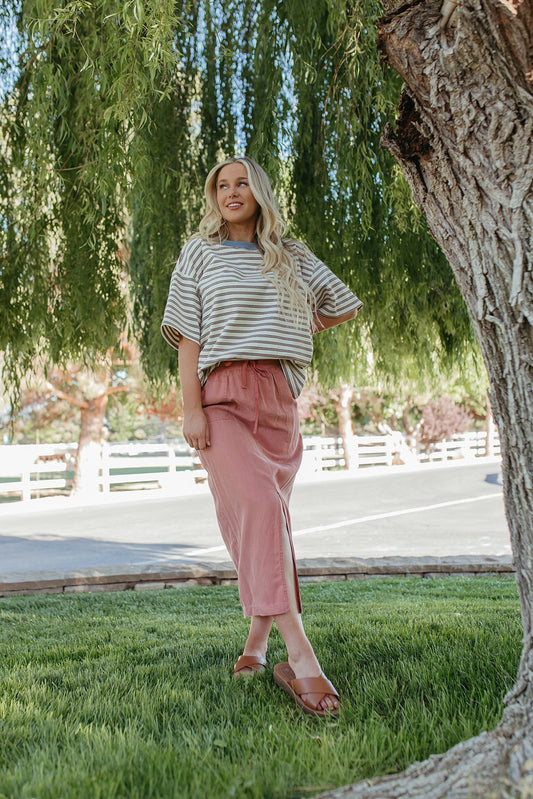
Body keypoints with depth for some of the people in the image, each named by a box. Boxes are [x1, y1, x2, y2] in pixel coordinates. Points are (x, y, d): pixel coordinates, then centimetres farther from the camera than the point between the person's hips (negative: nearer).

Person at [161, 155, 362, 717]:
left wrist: (289, 330, 18)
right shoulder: (199, 253, 11)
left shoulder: (292, 257, 17)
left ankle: (256, 642, 17)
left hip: (278, 399, 3)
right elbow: (188, 335, 2)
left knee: (268, 516, 4)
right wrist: (191, 409, -9)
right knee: (258, 506, -21)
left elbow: (345, 306, 27)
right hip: (222, 396, -3)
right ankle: (299, 654, -29)